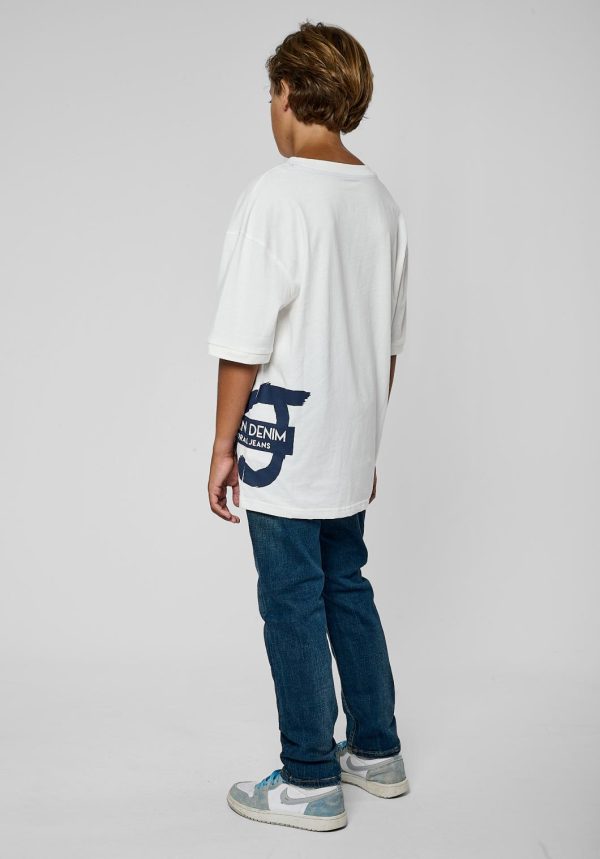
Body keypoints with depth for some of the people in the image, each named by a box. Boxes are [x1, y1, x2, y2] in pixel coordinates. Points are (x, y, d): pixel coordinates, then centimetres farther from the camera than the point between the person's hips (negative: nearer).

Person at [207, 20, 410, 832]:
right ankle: (376, 751, 30)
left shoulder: (275, 195, -16)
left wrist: (223, 445, -8)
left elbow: (245, 344, -17)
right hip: (350, 450, 7)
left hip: (284, 447, -7)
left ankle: (310, 782, 15)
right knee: (348, 591, 18)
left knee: (293, 607, 3)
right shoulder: (382, 201, 7)